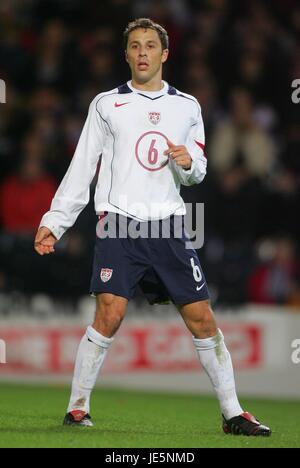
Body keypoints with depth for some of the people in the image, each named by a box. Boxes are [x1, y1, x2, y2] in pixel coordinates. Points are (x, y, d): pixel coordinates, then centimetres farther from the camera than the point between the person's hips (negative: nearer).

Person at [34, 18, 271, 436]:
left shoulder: (187, 107, 13)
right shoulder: (106, 105, 7)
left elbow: (198, 173, 18)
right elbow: (81, 169, 8)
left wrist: (189, 163, -6)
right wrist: (54, 222, 3)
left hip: (168, 226, 2)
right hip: (119, 223, -2)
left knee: (202, 319, 0)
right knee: (110, 315, -16)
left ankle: (233, 414, 8)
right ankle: (77, 409, -4)